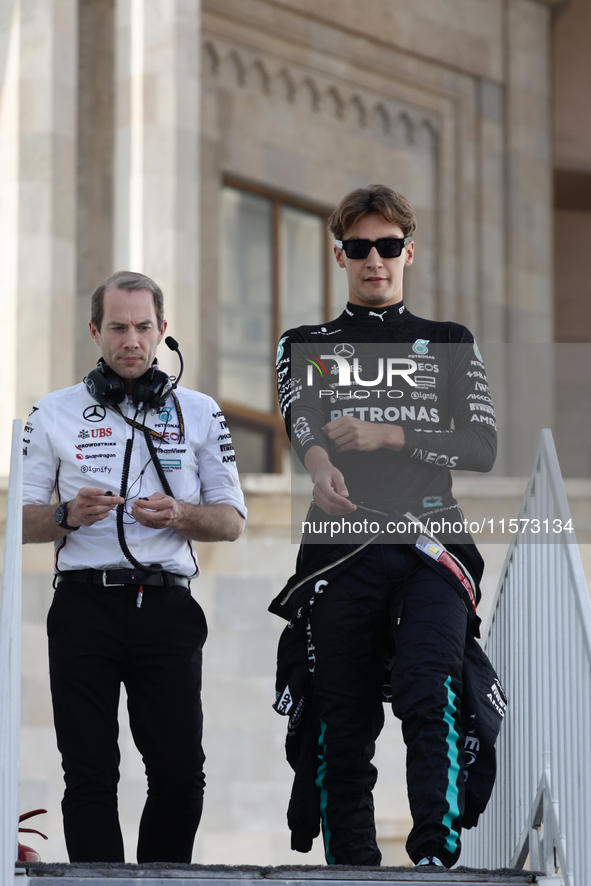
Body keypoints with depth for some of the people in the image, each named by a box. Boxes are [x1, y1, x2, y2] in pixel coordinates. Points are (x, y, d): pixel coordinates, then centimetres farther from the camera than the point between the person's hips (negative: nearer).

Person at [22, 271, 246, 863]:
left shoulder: (200, 413, 13)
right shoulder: (53, 414, 11)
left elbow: (232, 521, 12)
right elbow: (20, 522, 10)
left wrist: (179, 515, -9)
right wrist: (69, 515, -11)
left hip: (167, 608, 1)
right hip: (85, 607, -1)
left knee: (180, 773, -4)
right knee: (89, 775, -4)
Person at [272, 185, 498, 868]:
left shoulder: (450, 345, 18)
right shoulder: (305, 346, 17)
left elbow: (483, 445, 5)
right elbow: (302, 421, -5)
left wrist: (388, 436, -9)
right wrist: (323, 469, -29)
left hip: (428, 544, -1)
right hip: (340, 550, 1)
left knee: (430, 695, -22)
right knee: (340, 726, -1)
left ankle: (436, 857, -30)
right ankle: (350, 866, 5)